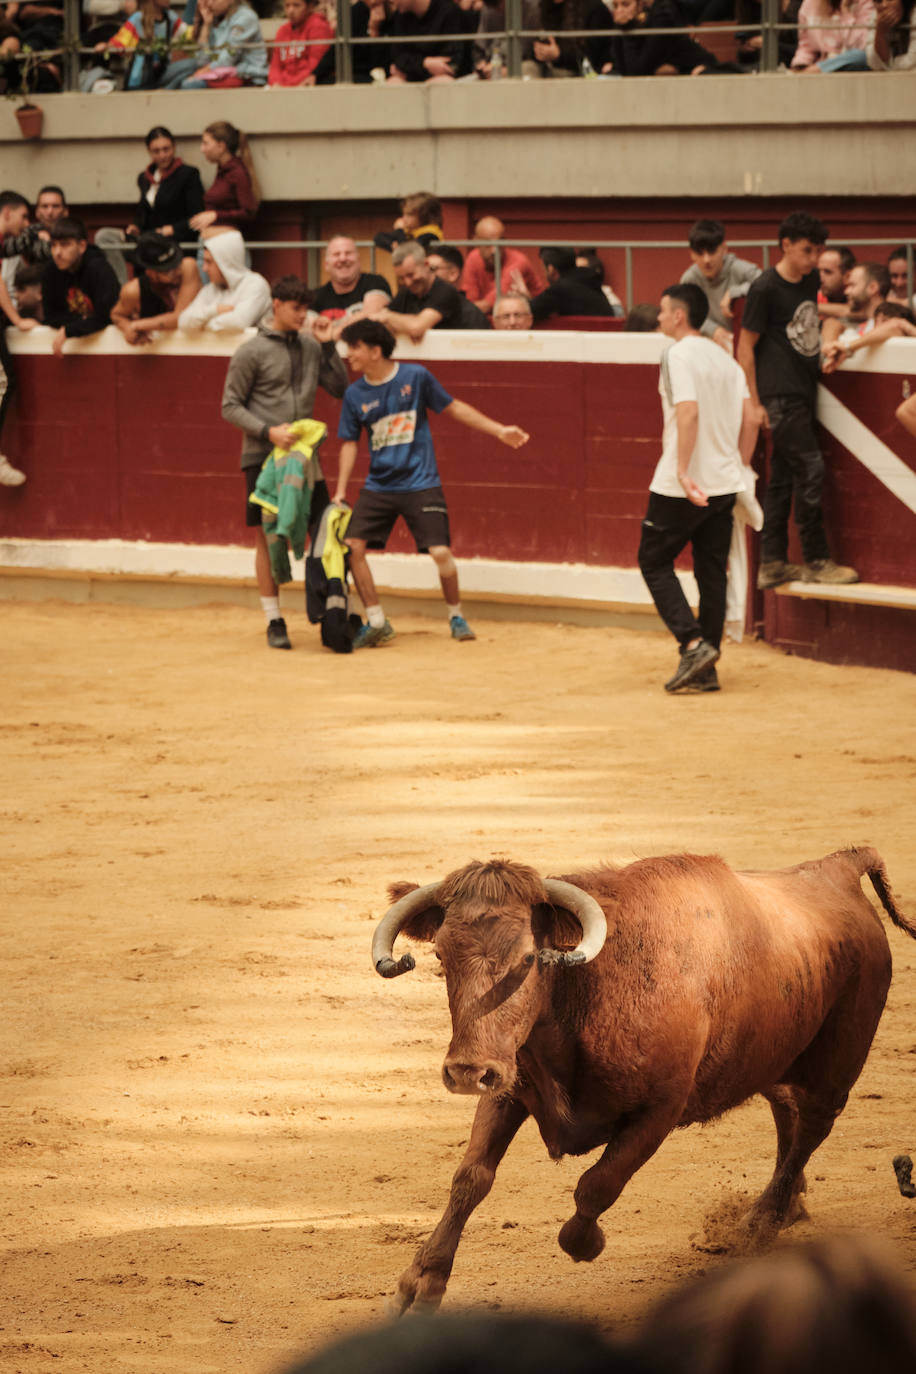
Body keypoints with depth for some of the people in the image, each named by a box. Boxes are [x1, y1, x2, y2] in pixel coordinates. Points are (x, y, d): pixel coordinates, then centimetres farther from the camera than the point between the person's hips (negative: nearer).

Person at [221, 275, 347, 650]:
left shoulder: (310, 346, 8)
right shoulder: (251, 352, -5)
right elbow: (230, 406, -3)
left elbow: (340, 388, 11)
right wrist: (268, 431, -16)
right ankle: (274, 621, 6)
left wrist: (328, 346, 0)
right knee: (267, 538, 0)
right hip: (262, 456, -4)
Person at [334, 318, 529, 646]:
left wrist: (499, 431, 4)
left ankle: (456, 616, 14)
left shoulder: (415, 377, -5)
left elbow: (454, 408, 5)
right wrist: (340, 492, 3)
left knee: (440, 552, -12)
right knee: (352, 545, -12)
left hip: (420, 484, -3)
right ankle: (376, 623, 1)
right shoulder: (355, 394, 3)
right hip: (378, 486, 3)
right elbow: (349, 443, 10)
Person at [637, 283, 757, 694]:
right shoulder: (726, 360, 13)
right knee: (712, 571, 9)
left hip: (681, 486, -7)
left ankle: (693, 643, -11)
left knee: (654, 561, 4)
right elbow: (750, 420, 11)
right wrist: (739, 469, 18)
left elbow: (688, 412, -22)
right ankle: (706, 669, 9)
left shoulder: (680, 355, -10)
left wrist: (683, 470, -24)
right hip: (724, 484, 7)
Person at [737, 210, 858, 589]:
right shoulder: (765, 288, -11)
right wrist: (754, 402, -12)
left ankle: (772, 564, 13)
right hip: (779, 395, -8)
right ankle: (817, 561, -3)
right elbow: (745, 347, -10)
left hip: (803, 393, 8)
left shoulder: (810, 281, 10)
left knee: (783, 477, 9)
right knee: (809, 469, -10)